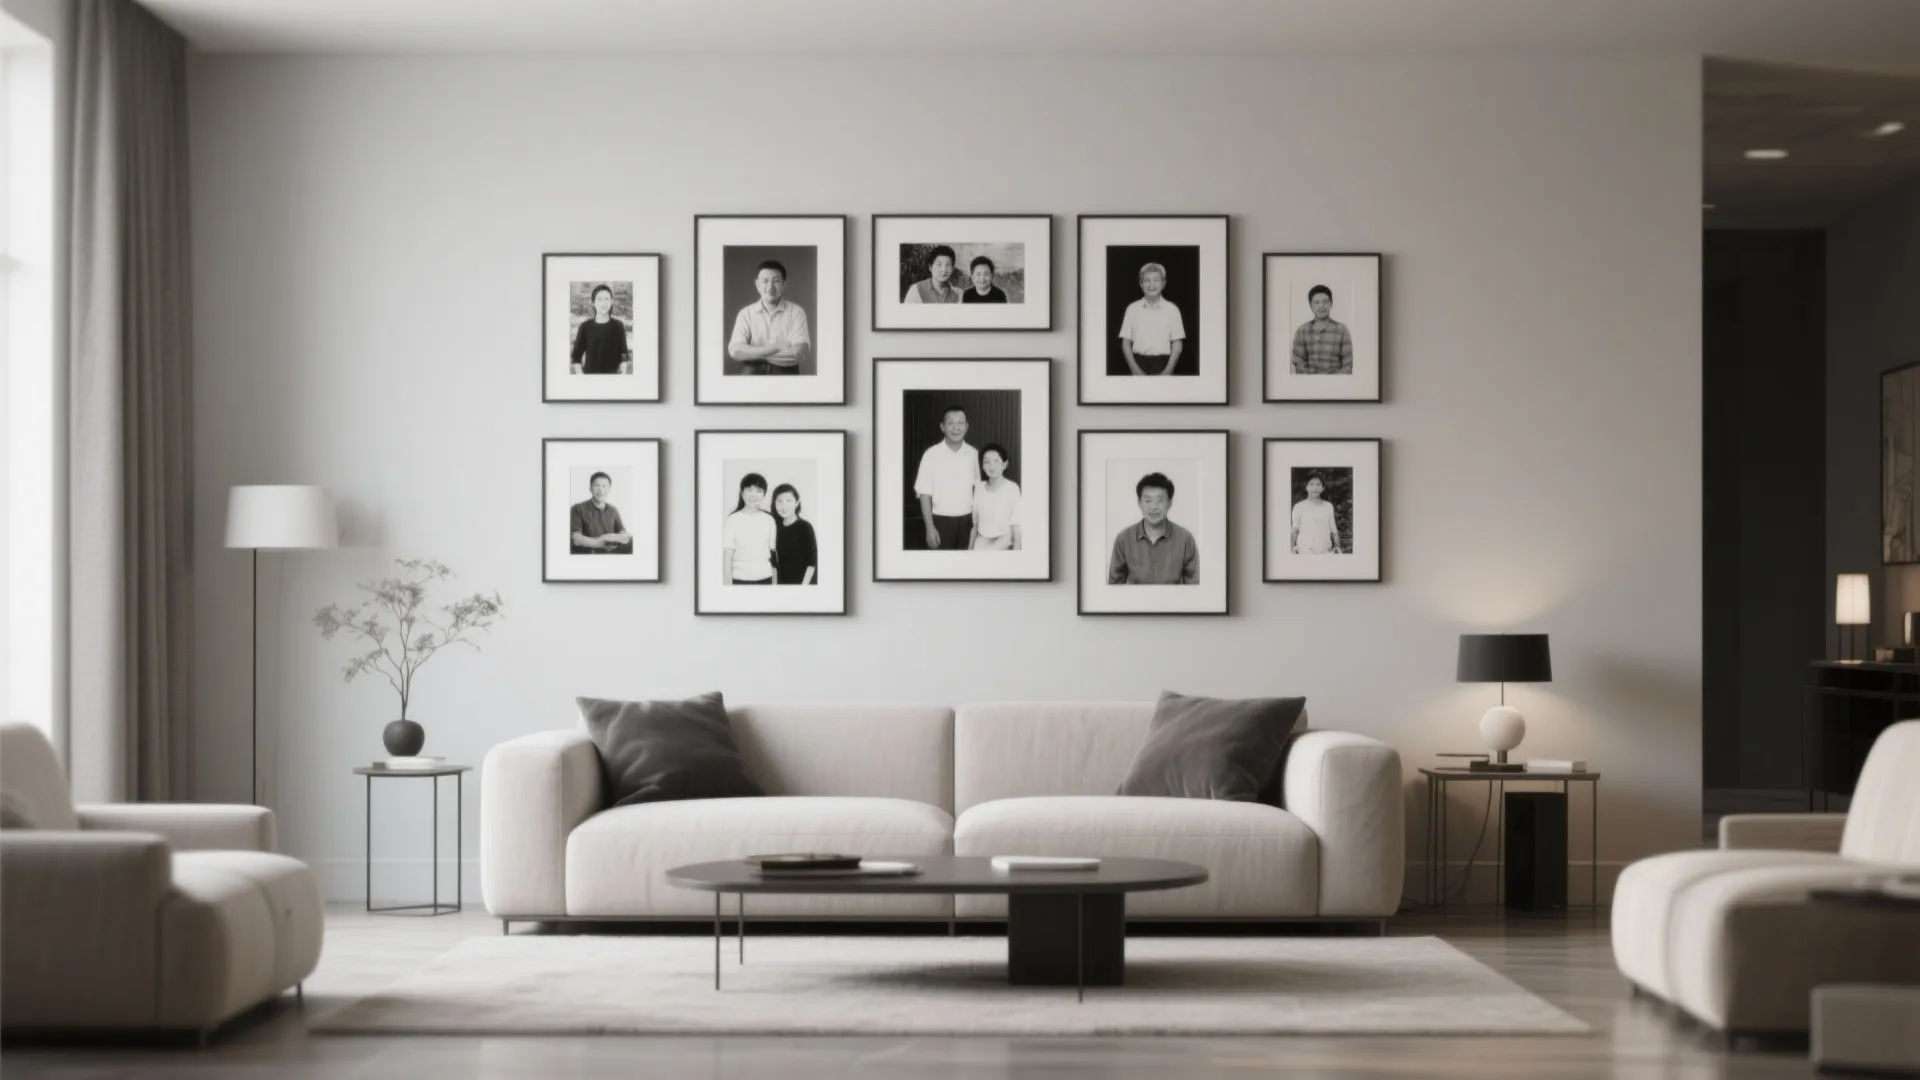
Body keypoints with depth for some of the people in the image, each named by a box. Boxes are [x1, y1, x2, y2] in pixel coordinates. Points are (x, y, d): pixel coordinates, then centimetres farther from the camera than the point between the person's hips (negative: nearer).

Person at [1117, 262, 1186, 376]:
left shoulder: (1171, 309, 4)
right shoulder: (1132, 309, 6)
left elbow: (1177, 344, 5)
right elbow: (1126, 343, 7)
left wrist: (1168, 370, -7)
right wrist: (1135, 369, -6)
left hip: (1162, 364, -1)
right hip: (1138, 362, 1)